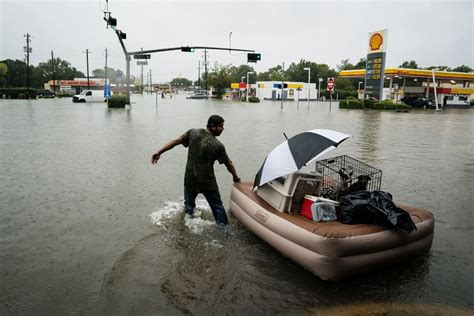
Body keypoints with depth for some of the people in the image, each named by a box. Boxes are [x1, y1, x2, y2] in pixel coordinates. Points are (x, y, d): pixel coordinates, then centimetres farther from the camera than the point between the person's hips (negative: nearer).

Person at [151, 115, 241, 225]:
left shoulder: (193, 132, -4)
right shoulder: (217, 145, -14)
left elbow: (175, 141, -7)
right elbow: (229, 164, -5)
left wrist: (159, 152, -3)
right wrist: (235, 177, 12)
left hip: (190, 179, 4)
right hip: (208, 182, -4)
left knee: (188, 205, 23)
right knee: (217, 207, 12)